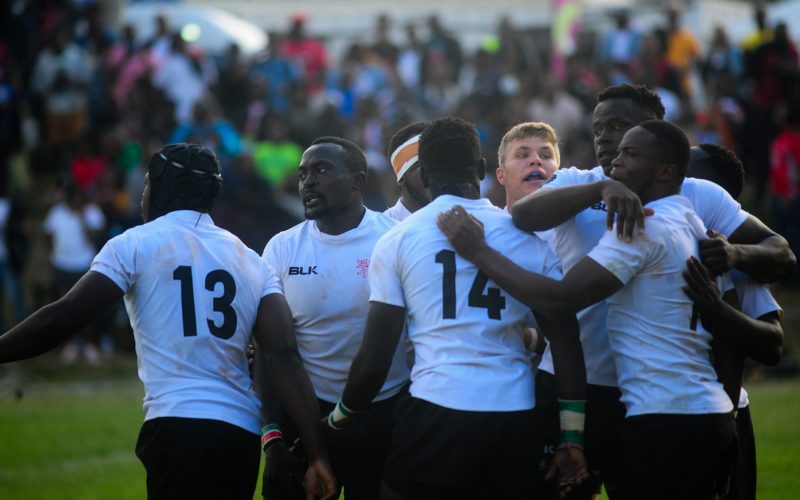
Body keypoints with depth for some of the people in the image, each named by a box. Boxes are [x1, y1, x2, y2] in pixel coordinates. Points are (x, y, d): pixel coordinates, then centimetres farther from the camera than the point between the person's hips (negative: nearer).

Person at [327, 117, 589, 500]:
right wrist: (573, 435, 11)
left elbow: (375, 360, 2)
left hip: (436, 414, -2)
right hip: (514, 420, 2)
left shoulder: (397, 241, 3)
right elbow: (566, 342, 6)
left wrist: (338, 420, 18)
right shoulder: (528, 239, 9)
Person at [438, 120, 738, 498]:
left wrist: (478, 252, -14)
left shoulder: (644, 226, -12)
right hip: (712, 414, 9)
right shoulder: (696, 228, 17)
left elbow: (562, 297, -19)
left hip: (664, 422, -9)